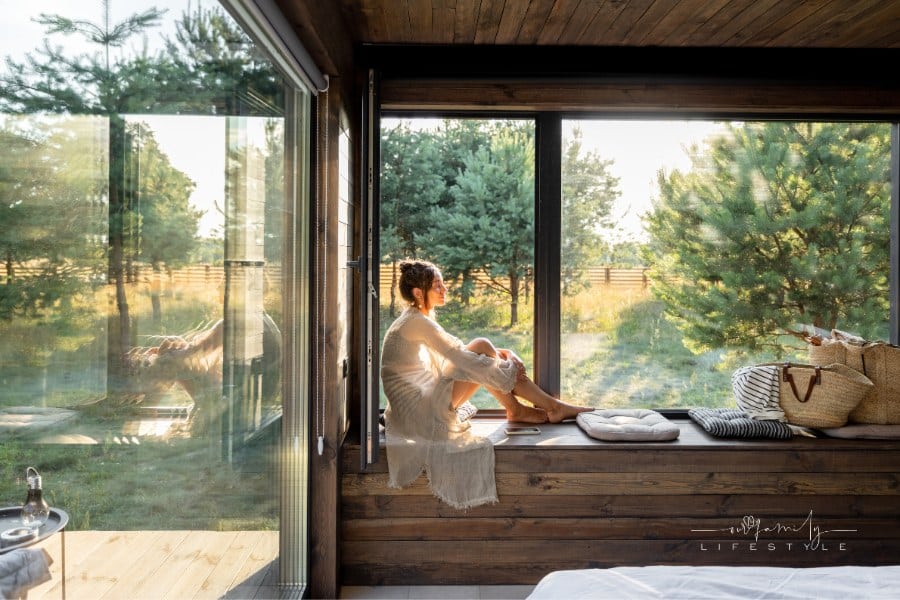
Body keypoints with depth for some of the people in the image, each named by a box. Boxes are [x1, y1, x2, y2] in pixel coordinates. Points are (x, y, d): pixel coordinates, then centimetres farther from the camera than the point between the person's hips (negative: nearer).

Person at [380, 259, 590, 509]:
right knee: (481, 346, -14)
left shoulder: (417, 320, 12)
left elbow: (457, 350, 15)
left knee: (483, 351, 3)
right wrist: (508, 370, -9)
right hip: (419, 415, -9)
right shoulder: (417, 322, -17)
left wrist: (499, 354, 1)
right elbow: (461, 358, -20)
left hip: (422, 409, 9)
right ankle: (551, 406, -5)